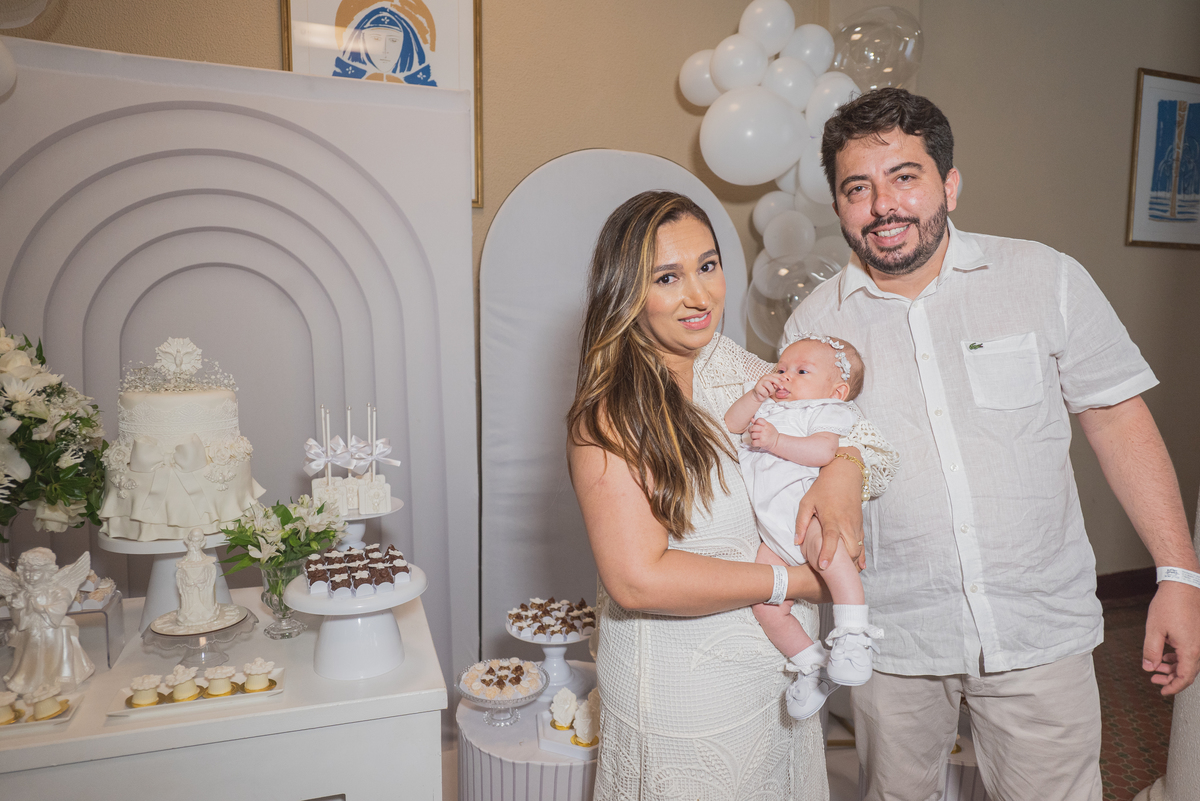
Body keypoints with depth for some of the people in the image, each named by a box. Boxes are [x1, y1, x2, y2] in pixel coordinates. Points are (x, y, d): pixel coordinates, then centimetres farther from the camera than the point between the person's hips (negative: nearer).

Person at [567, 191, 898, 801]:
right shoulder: (611, 415, -24)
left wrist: (844, 467, -17)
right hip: (683, 697, -6)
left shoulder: (735, 368, -3)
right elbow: (638, 580, -28)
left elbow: (838, 415, 6)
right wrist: (794, 580, -21)